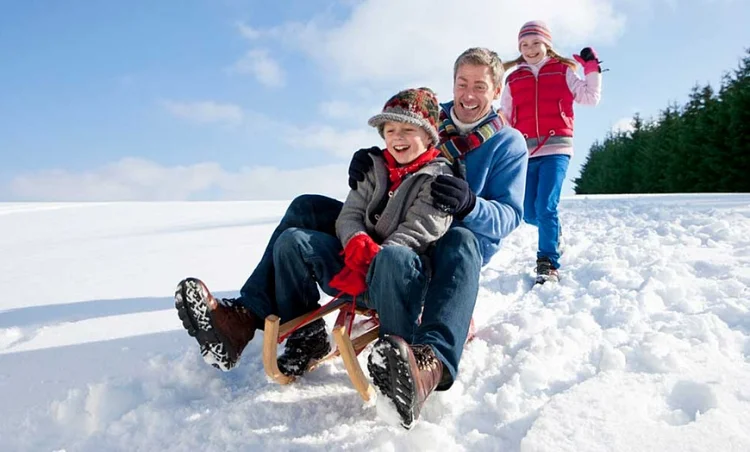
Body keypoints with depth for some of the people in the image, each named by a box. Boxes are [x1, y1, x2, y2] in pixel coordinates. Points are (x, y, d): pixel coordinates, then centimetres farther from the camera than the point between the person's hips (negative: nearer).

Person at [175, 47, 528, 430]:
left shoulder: (509, 143, 4)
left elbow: (509, 215, -6)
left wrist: (470, 205, -29)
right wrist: (366, 168, -9)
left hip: (441, 249, -4)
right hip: (393, 232, 5)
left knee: (462, 241, -41)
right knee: (308, 208, -10)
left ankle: (431, 362, -66)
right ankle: (246, 317, -23)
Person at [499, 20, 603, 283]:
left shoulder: (563, 71, 10)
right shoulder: (514, 79, 15)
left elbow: (590, 97, 7)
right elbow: (504, 118, 17)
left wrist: (592, 68, 0)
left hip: (556, 148, -3)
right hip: (525, 151, 3)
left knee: (545, 208, -16)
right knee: (529, 213, 3)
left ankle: (548, 265, -6)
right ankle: (553, 233, 35)